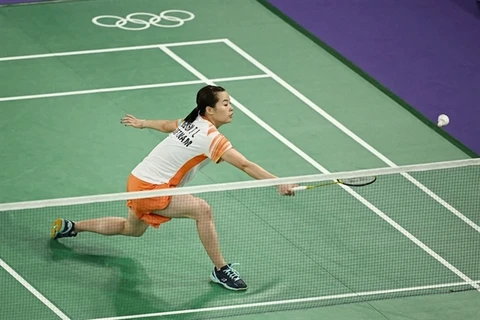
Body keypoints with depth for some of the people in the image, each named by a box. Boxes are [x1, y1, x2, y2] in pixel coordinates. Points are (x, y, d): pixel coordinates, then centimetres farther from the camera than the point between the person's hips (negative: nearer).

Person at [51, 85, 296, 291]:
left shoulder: (192, 122, 1)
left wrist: (142, 123, 39)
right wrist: (278, 183, -36)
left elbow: (166, 125, 21)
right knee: (201, 209, -24)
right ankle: (220, 270, -15)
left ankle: (70, 227, 45)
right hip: (149, 188, -10)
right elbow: (245, 165, -32)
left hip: (138, 180, 10)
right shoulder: (211, 138, -25)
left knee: (133, 229, 32)